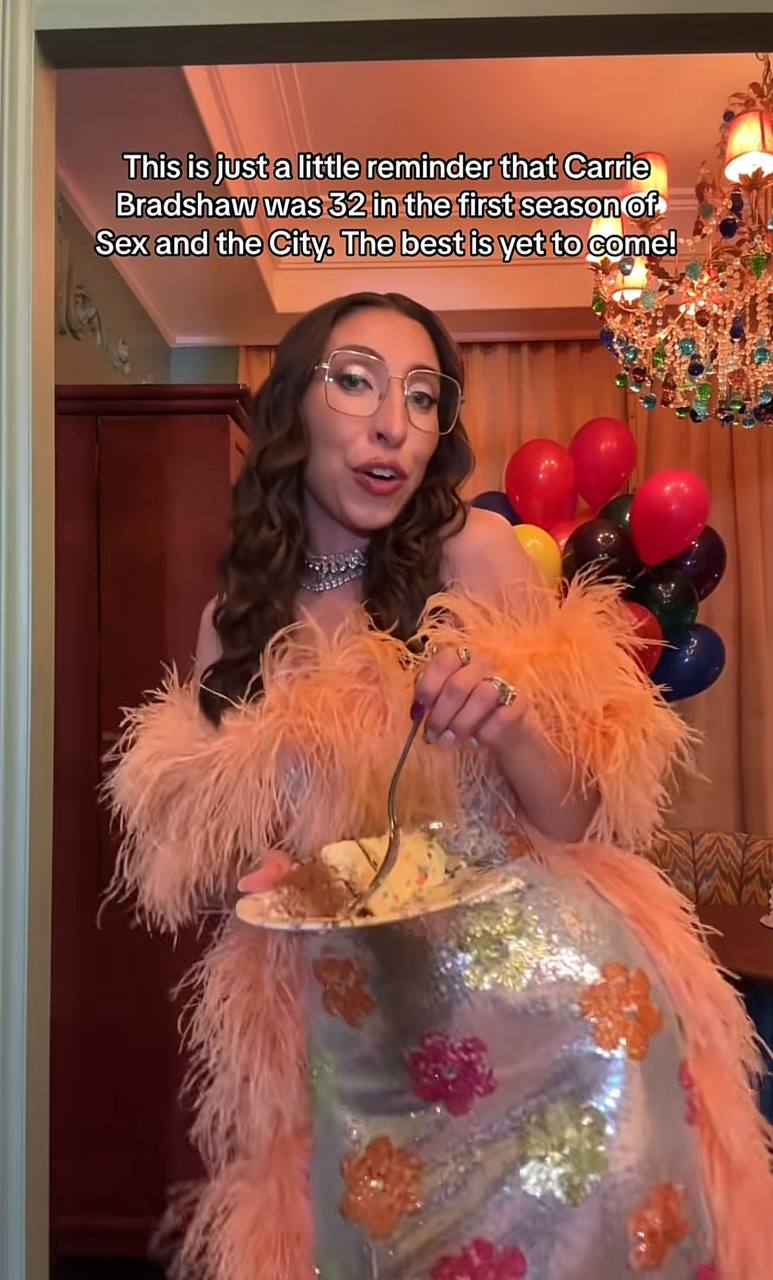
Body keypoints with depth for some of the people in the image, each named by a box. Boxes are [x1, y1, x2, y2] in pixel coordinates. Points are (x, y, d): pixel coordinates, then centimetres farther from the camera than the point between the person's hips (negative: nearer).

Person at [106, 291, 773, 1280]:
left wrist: (506, 724, -25)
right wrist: (260, 872, -10)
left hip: (534, 969, -1)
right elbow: (197, 840, 11)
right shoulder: (236, 617, 1)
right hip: (350, 1006, 2)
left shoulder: (475, 552, -8)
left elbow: (575, 816, -6)